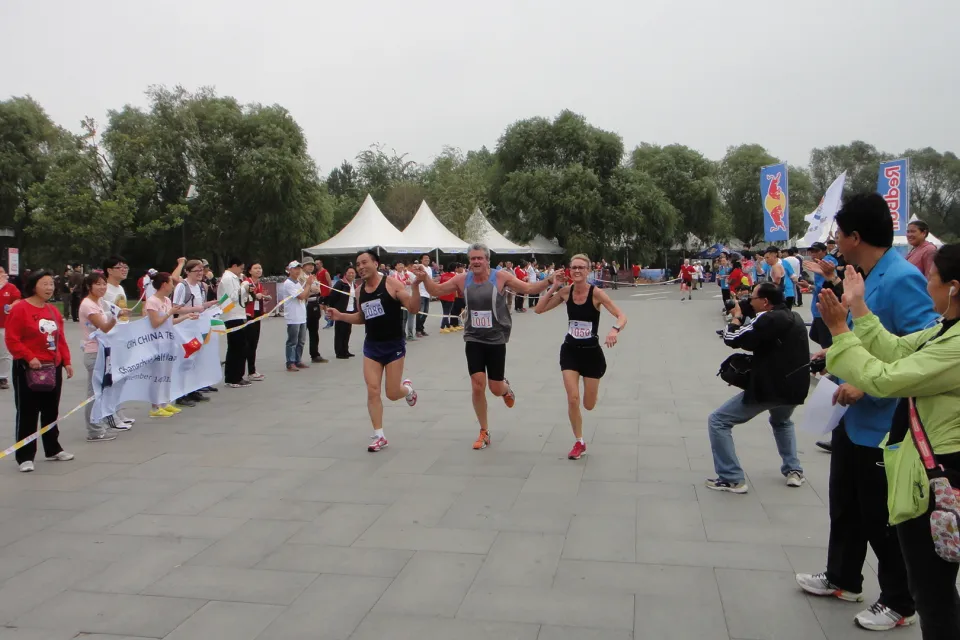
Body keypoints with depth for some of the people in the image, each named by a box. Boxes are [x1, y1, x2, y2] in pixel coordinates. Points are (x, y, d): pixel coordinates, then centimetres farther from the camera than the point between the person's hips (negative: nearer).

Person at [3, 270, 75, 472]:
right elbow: (12, 340, -15)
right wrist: (29, 357, -23)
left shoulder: (54, 310, 12)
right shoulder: (20, 309, -10)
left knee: (51, 411, 15)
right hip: (28, 369, -7)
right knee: (27, 413, -1)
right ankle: (25, 457, 5)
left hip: (53, 368, 7)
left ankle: (53, 450, 27)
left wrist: (66, 361, 8)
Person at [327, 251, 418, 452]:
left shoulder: (392, 283, -12)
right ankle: (379, 436, 7)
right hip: (371, 346, 4)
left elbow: (413, 309, -16)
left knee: (392, 393, 1)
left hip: (394, 345, -4)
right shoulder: (360, 290, 5)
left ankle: (407, 388, 38)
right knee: (372, 391, -3)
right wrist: (340, 316, 5)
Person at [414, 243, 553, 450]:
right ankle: (484, 432, 14)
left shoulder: (501, 276, -9)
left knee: (496, 389, 4)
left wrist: (549, 282, -24)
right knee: (477, 386, -3)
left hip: (496, 340, -2)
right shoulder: (462, 279, -1)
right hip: (473, 339, 2)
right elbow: (436, 290, 7)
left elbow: (529, 288, -9)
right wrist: (425, 279, -12)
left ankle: (506, 388, 44)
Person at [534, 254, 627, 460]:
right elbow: (539, 309, -1)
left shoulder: (596, 293, -16)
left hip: (591, 352, -2)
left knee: (589, 405, 5)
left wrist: (614, 329, -41)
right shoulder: (566, 291, -4)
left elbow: (622, 316, -20)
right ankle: (579, 443, 11)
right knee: (572, 400, -7)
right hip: (570, 351, 2)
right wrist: (553, 288, -11)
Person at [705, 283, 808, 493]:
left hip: (769, 387, -9)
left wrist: (737, 316, 3)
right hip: (794, 387, 9)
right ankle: (793, 470, 29)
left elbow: (733, 339, -14)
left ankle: (732, 479, 0)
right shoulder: (793, 318, 14)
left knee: (717, 421, 2)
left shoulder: (768, 318, -14)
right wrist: (744, 320, 10)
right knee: (781, 421, 40)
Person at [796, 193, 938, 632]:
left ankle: (899, 604, 28)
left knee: (882, 517, 8)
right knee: (845, 502, 22)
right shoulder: (867, 277, 6)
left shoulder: (902, 280, -24)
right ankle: (842, 579, 41)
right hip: (853, 416, 9)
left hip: (883, 423, -9)